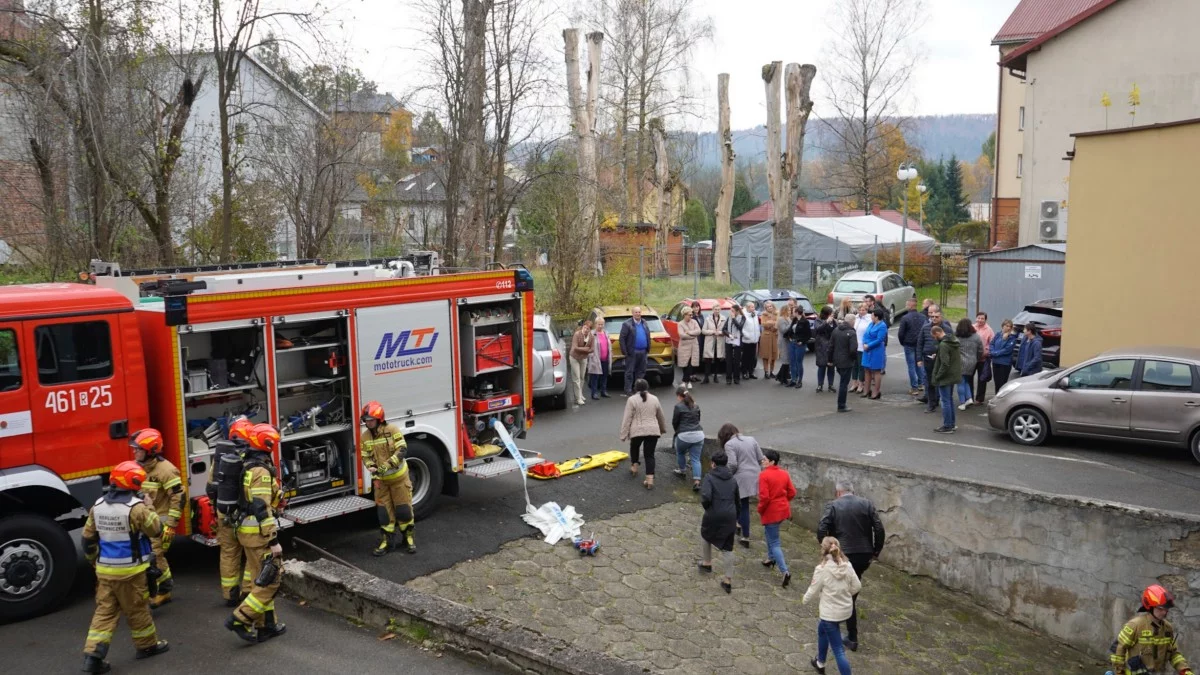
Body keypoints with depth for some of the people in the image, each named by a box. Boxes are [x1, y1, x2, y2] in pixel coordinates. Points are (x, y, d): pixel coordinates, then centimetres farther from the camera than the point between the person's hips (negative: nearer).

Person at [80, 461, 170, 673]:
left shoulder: (98, 506, 2)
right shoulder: (136, 507, -20)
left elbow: (88, 538, 10)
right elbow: (156, 530, -9)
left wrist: (95, 561, 22)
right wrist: (149, 508, 4)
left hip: (104, 570, 5)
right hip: (130, 570, -5)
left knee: (104, 610, 10)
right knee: (137, 609, 10)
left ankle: (92, 655, 3)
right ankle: (147, 645, 26)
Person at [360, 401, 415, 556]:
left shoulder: (393, 431, -16)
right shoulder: (365, 436, -3)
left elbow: (401, 451, -20)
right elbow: (366, 457, -1)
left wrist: (387, 466, -30)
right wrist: (373, 471, -18)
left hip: (398, 477, -3)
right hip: (381, 480, 4)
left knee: (403, 508, 4)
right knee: (384, 511, 6)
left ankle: (409, 538, 19)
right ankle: (387, 541, 15)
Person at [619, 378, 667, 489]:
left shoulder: (632, 399, -2)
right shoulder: (654, 399, 10)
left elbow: (627, 418, -5)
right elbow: (661, 416, 20)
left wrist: (623, 435, -2)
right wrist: (663, 429, 34)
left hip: (637, 431, -2)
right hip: (653, 431, 2)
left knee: (634, 447, 27)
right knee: (649, 455, 4)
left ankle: (635, 466, 31)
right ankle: (650, 479, -5)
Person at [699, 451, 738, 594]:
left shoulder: (709, 477, -7)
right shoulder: (732, 480, 10)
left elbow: (706, 496, -23)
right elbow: (737, 500, 15)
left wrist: (706, 506, -2)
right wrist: (736, 519, 25)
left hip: (713, 516, -4)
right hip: (730, 517, 4)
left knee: (706, 535, 29)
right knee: (727, 548, 10)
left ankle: (707, 562, 40)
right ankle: (728, 579, 7)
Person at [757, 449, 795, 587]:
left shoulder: (764, 475, -17)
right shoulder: (784, 474, 4)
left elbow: (764, 497, -22)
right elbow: (792, 493, 5)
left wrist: (760, 510, -6)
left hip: (771, 512, -7)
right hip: (783, 510, 7)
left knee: (774, 542, -2)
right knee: (770, 533, 30)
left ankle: (785, 572, -11)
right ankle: (771, 558, 40)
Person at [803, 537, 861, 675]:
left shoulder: (822, 569, -21)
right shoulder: (847, 565, -7)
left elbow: (813, 590, -10)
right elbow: (857, 586, 0)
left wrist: (805, 599, 11)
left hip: (830, 612, -7)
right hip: (846, 610, 7)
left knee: (838, 649, 3)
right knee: (822, 631, 31)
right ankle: (820, 663, 49)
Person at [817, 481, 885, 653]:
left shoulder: (832, 506, -5)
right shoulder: (866, 503, 2)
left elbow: (821, 530, -14)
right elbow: (879, 529, -3)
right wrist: (876, 551, 7)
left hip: (843, 555, -4)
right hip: (864, 555, 4)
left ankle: (852, 638, 10)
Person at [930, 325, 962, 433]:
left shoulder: (943, 345, -22)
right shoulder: (954, 341, 8)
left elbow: (945, 364, -25)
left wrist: (937, 377, -16)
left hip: (946, 377, -10)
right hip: (954, 375, 10)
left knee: (945, 401, -3)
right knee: (950, 399, 19)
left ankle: (947, 426, 1)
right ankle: (951, 424, 26)